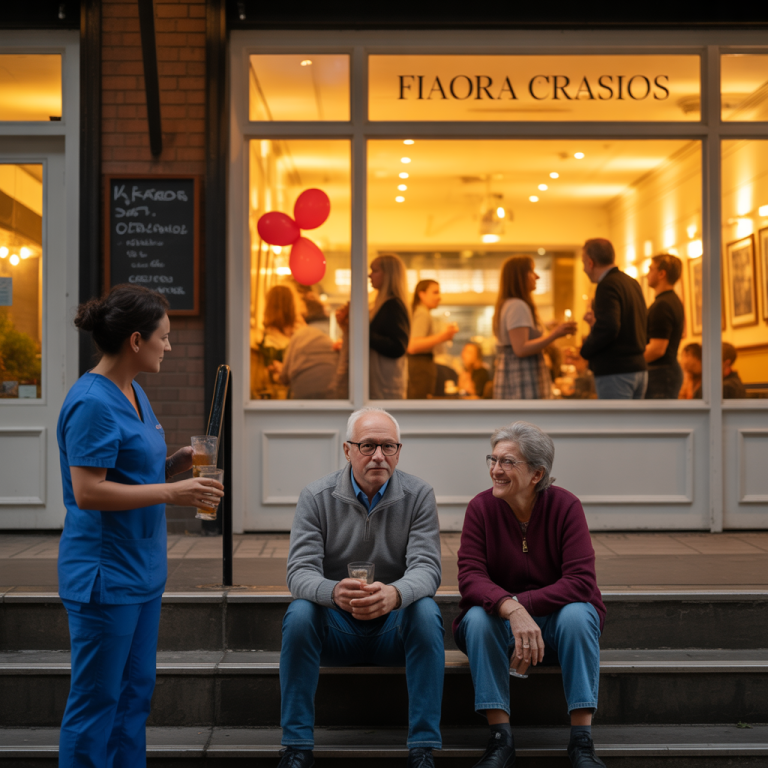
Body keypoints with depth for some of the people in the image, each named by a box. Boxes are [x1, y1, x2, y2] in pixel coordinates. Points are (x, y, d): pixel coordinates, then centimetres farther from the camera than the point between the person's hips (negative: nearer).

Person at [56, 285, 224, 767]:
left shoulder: (134, 393, 11)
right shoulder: (93, 402, -18)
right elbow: (88, 491, -23)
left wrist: (175, 465, 2)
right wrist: (171, 492, -22)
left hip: (141, 568, 10)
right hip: (105, 572, -10)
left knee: (135, 693, 16)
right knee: (96, 700, 1)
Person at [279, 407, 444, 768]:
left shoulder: (418, 495, -4)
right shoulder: (316, 497, -5)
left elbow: (426, 568, -16)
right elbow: (300, 572, -14)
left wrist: (394, 594, -41)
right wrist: (334, 592, -39)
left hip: (395, 630, 0)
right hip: (335, 629, 0)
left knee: (426, 611, -30)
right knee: (299, 613, -29)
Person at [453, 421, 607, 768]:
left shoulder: (565, 505, -11)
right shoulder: (481, 507, -9)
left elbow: (581, 582, -20)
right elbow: (470, 577, -18)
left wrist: (523, 603, -29)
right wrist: (511, 609, -37)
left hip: (555, 627, -1)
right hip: (499, 628, 1)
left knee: (578, 614, -31)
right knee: (477, 617, -30)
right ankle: (500, 740, -25)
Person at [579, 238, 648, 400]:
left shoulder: (608, 285, -14)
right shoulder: (632, 283, 16)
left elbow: (608, 329, -25)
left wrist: (584, 351, -10)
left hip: (615, 372, -9)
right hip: (639, 368, 9)